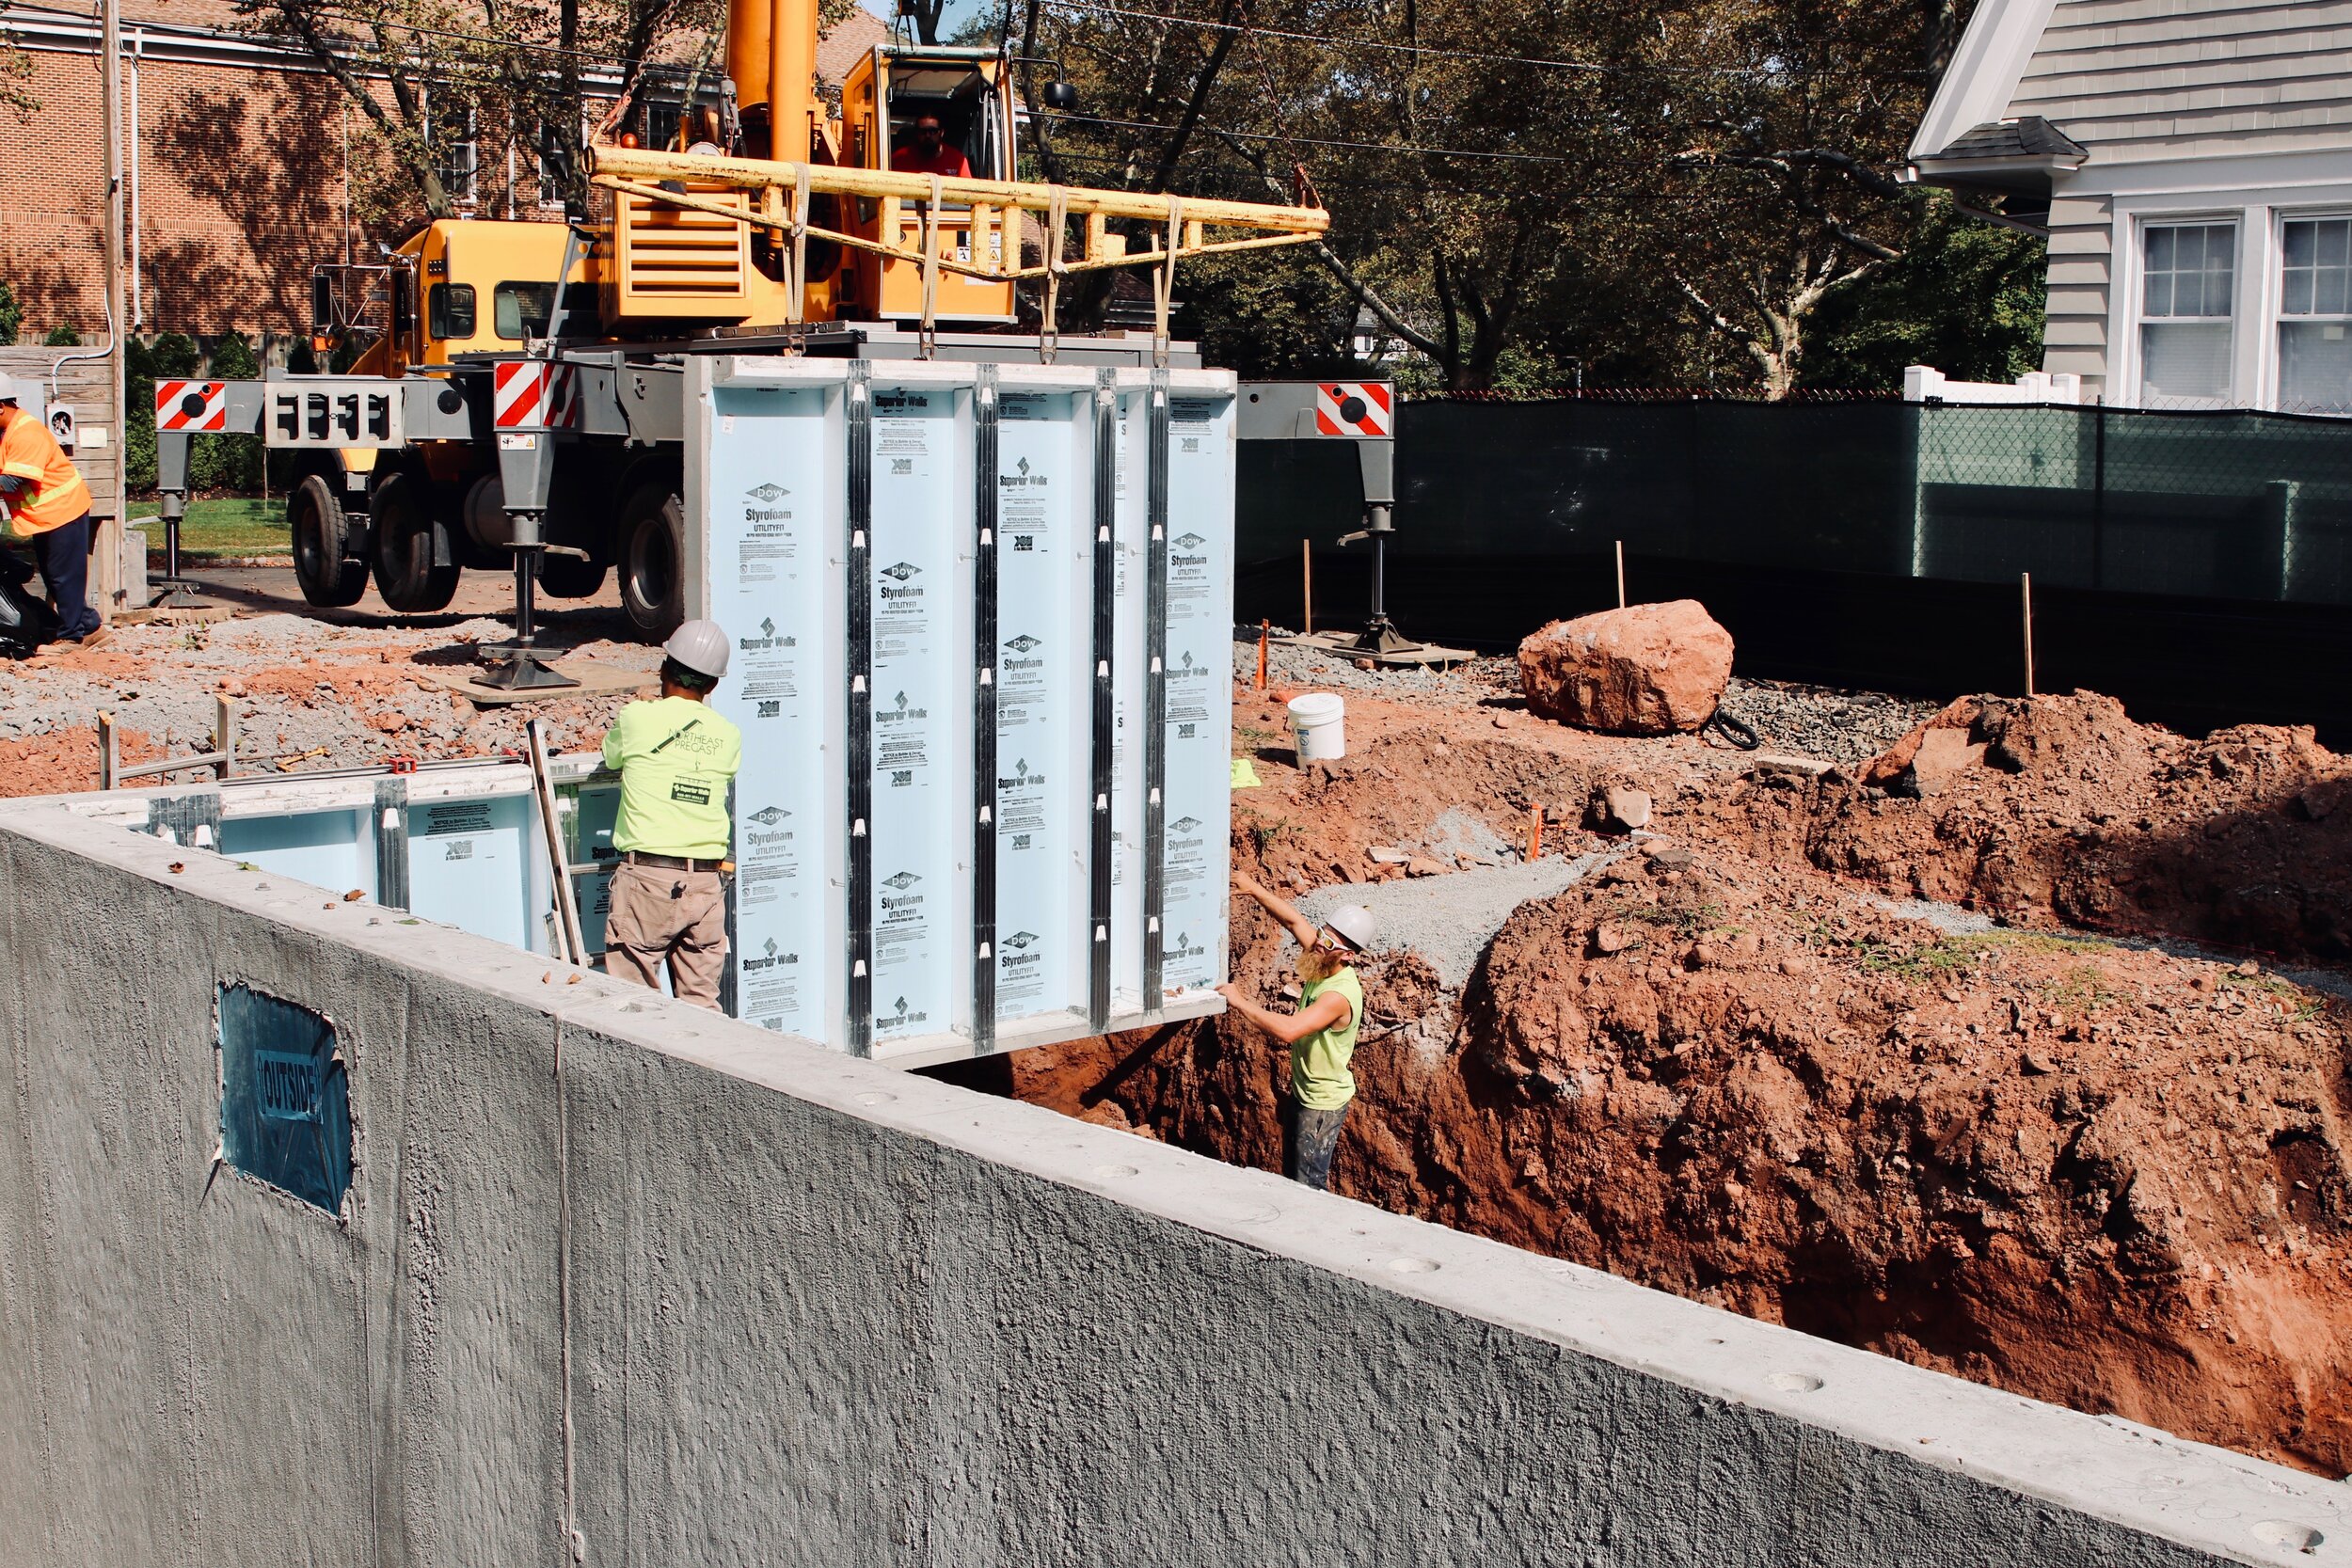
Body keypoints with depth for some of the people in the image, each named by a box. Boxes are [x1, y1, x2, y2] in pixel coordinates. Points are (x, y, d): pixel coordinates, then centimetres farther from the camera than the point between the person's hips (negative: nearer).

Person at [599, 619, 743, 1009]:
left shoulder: (637, 719, -2)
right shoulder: (729, 737, 6)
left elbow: (611, 756, 17)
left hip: (647, 878, -4)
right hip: (706, 885, 4)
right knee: (701, 1007, 9)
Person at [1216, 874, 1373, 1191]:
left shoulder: (1340, 995, -32)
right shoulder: (1323, 965, -7)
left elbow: (1287, 1030, -42)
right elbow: (1294, 919, 2)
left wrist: (1240, 1001, -33)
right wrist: (1253, 889, -8)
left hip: (1323, 1104, -9)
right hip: (1301, 1092, 9)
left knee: (1308, 1186, 1)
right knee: (1292, 1174, 22)